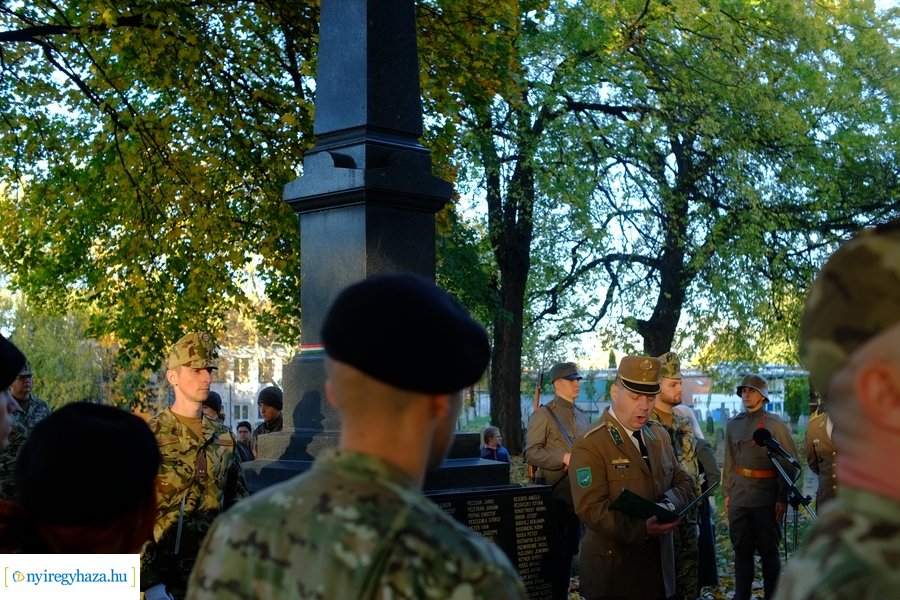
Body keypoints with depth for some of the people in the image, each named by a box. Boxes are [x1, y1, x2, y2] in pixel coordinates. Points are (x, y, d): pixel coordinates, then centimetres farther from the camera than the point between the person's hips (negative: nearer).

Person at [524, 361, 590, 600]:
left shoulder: (583, 416, 14)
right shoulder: (543, 414, -7)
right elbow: (531, 453, -14)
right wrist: (564, 458, -21)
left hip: (578, 491, 7)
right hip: (553, 492, -6)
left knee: (570, 549, 13)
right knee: (555, 551, -3)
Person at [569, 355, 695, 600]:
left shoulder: (660, 435, 10)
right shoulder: (589, 445, -13)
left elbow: (684, 483, 11)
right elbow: (591, 508, -20)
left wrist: (669, 503, -12)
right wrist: (641, 529, -32)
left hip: (659, 563, 6)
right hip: (613, 568, -6)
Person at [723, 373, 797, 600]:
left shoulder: (776, 424, -5)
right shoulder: (733, 424, 9)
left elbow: (790, 463, -6)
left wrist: (783, 498, -10)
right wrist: (727, 492, 12)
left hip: (766, 498, -4)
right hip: (739, 496, 4)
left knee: (768, 551, 5)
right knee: (741, 549, 9)